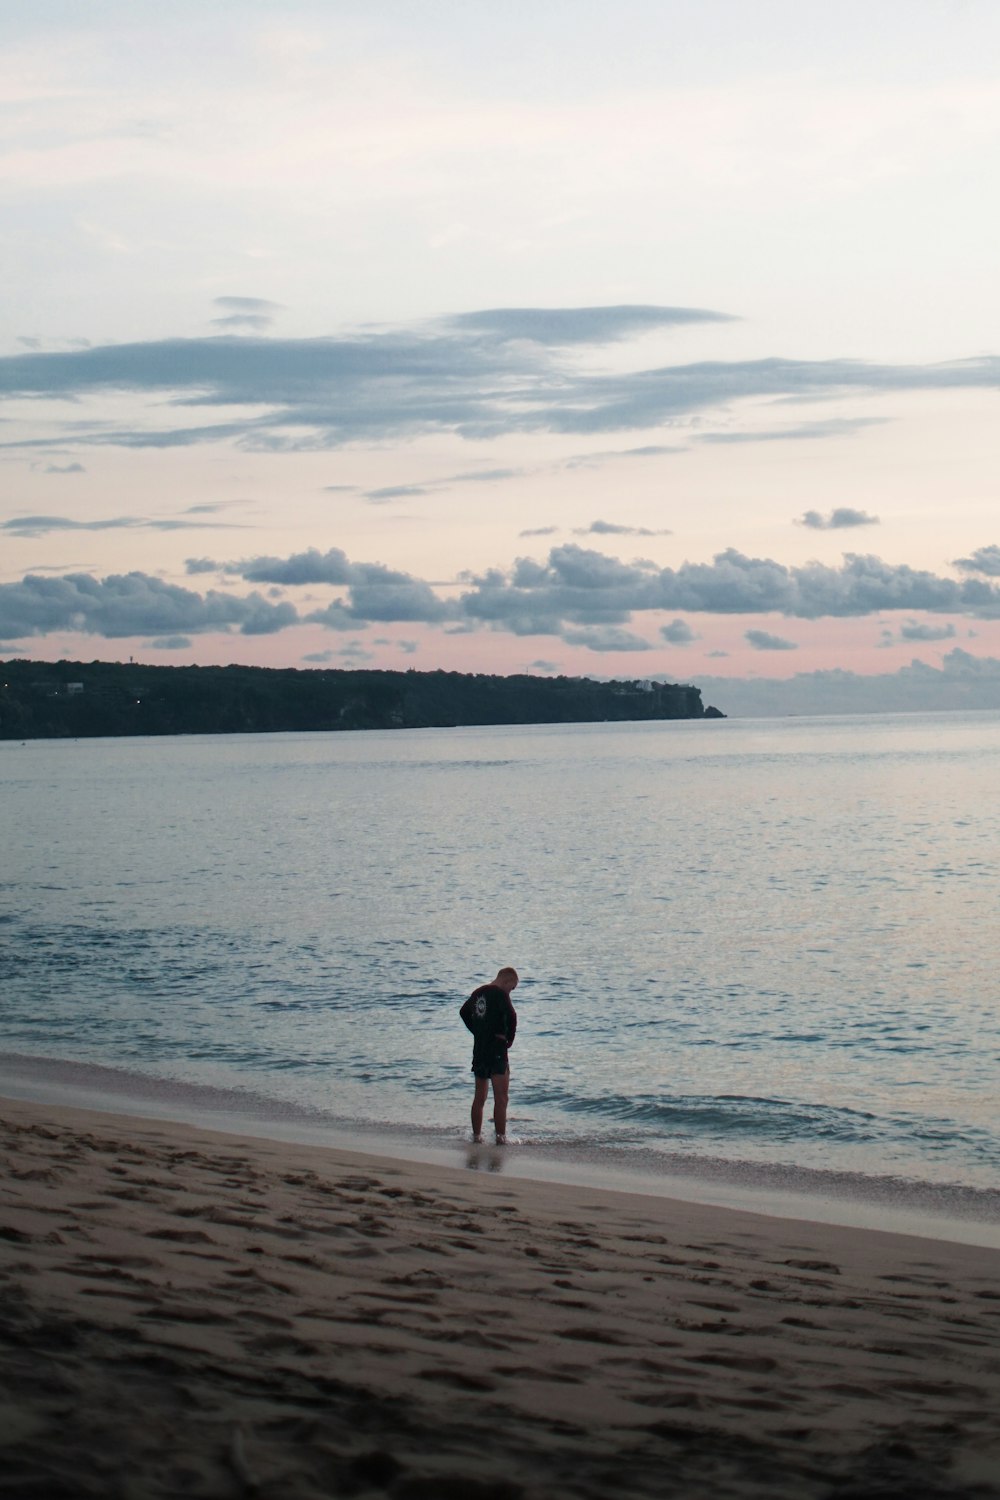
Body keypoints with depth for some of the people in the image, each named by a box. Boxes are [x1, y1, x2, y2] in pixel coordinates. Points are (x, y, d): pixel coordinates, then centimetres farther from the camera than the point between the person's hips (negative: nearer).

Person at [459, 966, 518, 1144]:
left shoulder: (478, 993, 12)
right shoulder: (500, 994, -12)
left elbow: (464, 1012, 28)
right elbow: (511, 1016, -25)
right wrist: (509, 1039, -9)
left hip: (479, 1050, 8)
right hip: (496, 1051, -8)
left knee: (479, 1097, 15)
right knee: (501, 1098, -5)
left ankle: (476, 1136, 20)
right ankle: (500, 1138, -8)